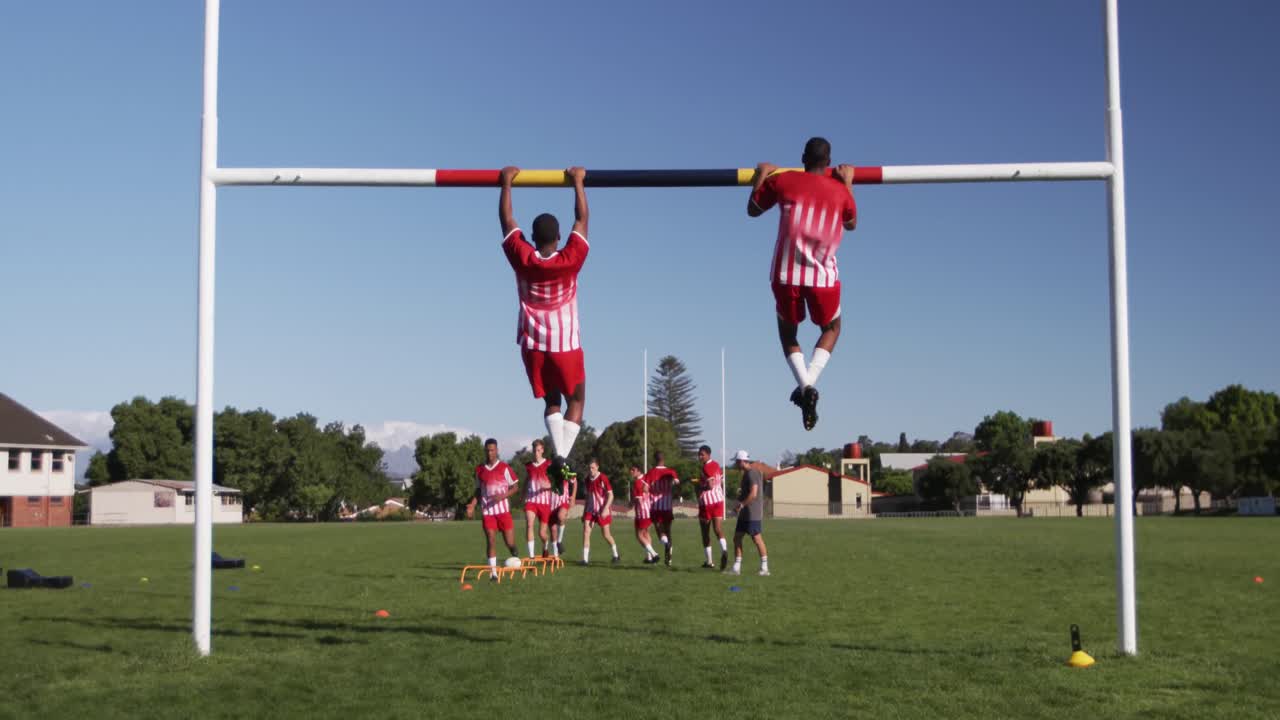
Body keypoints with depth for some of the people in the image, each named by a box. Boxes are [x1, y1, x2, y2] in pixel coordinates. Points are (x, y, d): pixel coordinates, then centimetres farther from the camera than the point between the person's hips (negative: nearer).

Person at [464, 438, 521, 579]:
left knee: (509, 542, -1)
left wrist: (502, 496, -16)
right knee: (490, 539, -7)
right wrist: (472, 505, 3)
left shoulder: (504, 467, -1)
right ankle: (493, 571, -4)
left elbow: (515, 487, 0)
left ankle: (515, 554, 34)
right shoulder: (479, 470, 9)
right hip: (487, 510, 2)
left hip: (503, 509, -2)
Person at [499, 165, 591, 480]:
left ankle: (559, 455, -9)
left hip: (533, 345, 2)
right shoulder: (570, 261, -15)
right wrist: (578, 182, 4)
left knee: (552, 401, 14)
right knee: (576, 400, 12)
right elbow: (582, 219, -5)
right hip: (566, 345, -2)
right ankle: (564, 457, -7)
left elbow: (507, 219, 1)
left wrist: (507, 182, 10)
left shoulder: (522, 259, -11)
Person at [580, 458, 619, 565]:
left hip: (602, 511, -5)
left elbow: (610, 495, -12)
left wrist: (605, 509, -21)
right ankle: (585, 559, -9)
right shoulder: (587, 479, 7)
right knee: (586, 531, -9)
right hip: (590, 509, 5)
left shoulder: (603, 478, -11)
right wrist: (585, 510, 15)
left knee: (606, 534, 3)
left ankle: (616, 555, 25)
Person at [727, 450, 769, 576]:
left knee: (757, 538, -6)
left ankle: (764, 568, 1)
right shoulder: (747, 473, 16)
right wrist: (741, 492, 10)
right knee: (737, 537, 9)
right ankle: (736, 568, 13)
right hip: (744, 513, 10)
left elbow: (753, 494, -22)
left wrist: (742, 504, -16)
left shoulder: (752, 473, -15)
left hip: (752, 514, -10)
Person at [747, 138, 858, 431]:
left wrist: (761, 176, 28)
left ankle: (804, 384, -5)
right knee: (831, 328, 24)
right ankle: (810, 380, -2)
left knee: (787, 330, 21)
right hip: (823, 275, 0)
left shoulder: (782, 181, 0)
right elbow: (851, 224, 25)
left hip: (785, 274, 0)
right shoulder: (840, 190, 4)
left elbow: (753, 210, 16)